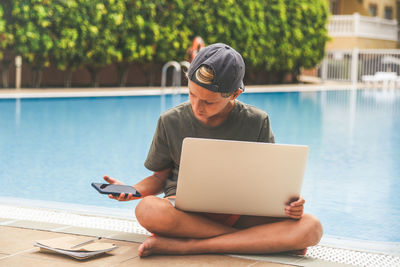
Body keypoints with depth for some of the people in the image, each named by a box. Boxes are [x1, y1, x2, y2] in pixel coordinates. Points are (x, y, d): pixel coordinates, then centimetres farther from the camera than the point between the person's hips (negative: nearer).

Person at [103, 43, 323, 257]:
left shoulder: (256, 122, 0)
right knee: (147, 210, -37)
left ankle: (187, 246, -28)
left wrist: (288, 201, -17)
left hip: (240, 213, 1)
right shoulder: (171, 122, 1)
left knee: (311, 227, -27)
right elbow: (160, 176, 10)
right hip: (185, 212, 0)